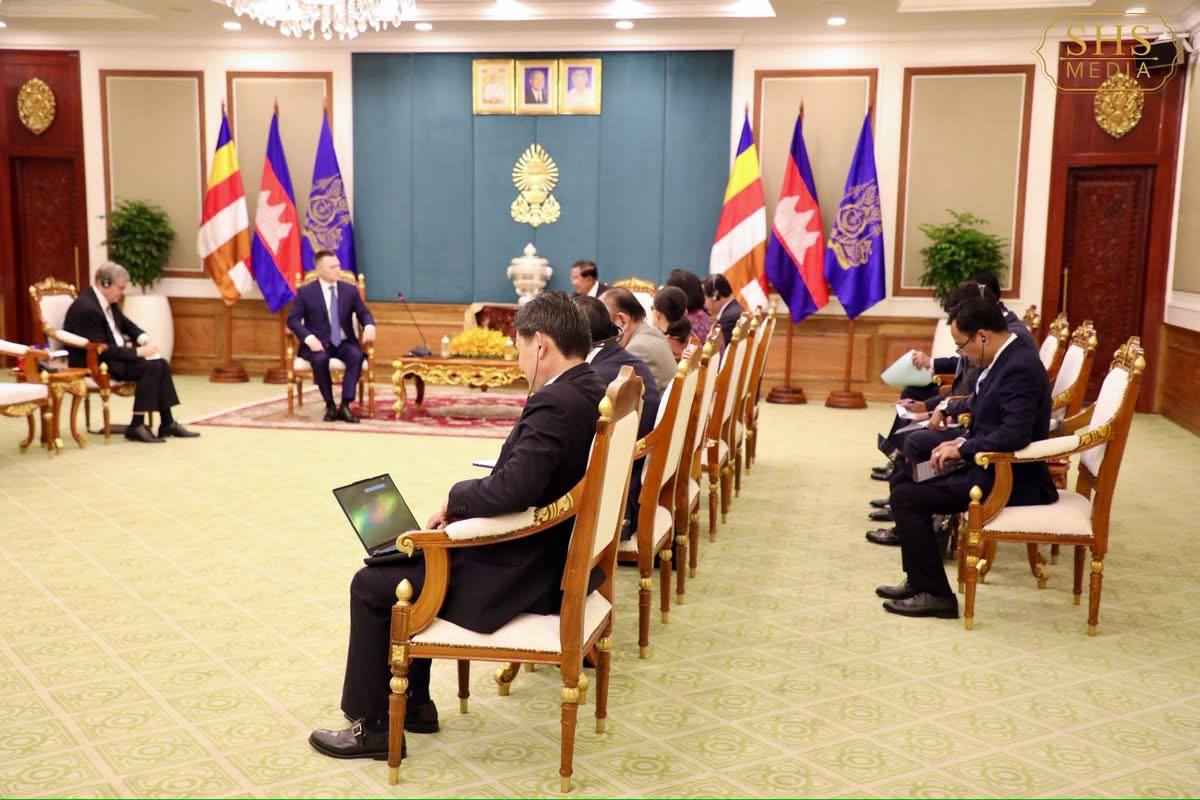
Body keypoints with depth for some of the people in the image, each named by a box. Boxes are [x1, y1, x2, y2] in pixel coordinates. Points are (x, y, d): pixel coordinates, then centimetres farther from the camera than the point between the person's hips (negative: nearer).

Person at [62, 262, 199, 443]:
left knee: (161, 365, -7)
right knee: (150, 367, -23)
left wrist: (145, 339, -2)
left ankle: (167, 423, -4)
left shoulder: (108, 301, 5)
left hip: (113, 355, 9)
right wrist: (138, 352, -20)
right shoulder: (86, 308, -23)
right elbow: (102, 350, -25)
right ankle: (136, 426, -17)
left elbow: (126, 324, 19)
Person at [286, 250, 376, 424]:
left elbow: (363, 313, 9)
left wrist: (369, 326, -17)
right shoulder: (305, 292, 0)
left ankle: (345, 406, -30)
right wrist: (309, 338, -23)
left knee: (357, 355, -32)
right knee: (320, 359, -37)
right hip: (318, 343, -2)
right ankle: (330, 406, -20)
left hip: (344, 342, 2)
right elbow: (293, 319, -5)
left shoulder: (350, 290, 8)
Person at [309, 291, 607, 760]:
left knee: (371, 585, 3)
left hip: (523, 575, -10)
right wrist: (462, 509, 3)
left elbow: (511, 489, -35)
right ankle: (412, 702, 32)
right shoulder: (590, 391, 5)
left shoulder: (554, 403, -26)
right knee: (420, 558, 25)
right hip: (552, 558, 10)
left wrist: (455, 497, -14)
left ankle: (373, 726, 16)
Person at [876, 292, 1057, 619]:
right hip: (993, 467, 11)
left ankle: (935, 594, -6)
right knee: (904, 480, 12)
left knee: (906, 497, -15)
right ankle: (919, 580, 18)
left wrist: (962, 450, -18)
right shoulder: (1007, 358, 9)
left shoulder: (1020, 367, -22)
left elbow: (1014, 435, -31)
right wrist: (962, 443, 3)